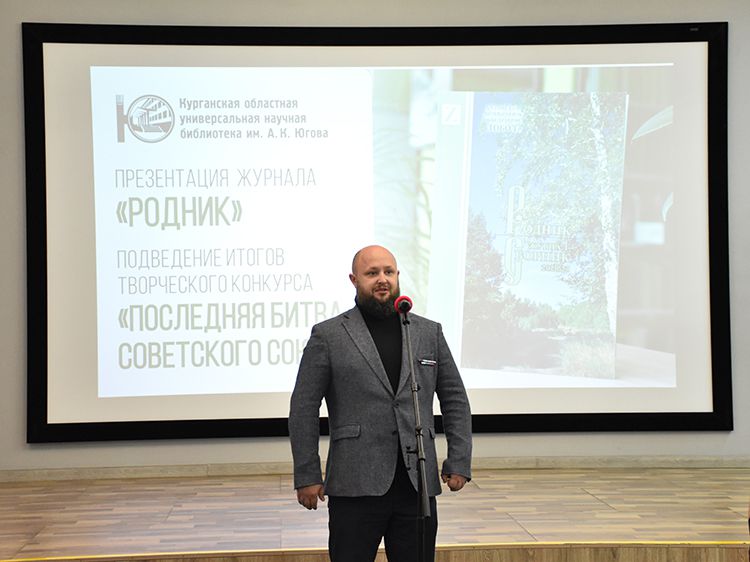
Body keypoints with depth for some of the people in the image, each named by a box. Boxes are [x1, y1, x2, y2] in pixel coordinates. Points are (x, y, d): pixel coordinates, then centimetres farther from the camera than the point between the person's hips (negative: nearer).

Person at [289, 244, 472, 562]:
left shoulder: (429, 333, 11)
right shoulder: (328, 336, 2)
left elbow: (455, 400, 14)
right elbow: (304, 408, 1)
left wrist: (459, 462, 5)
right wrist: (307, 476, -4)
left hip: (418, 484, 3)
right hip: (355, 485, -3)